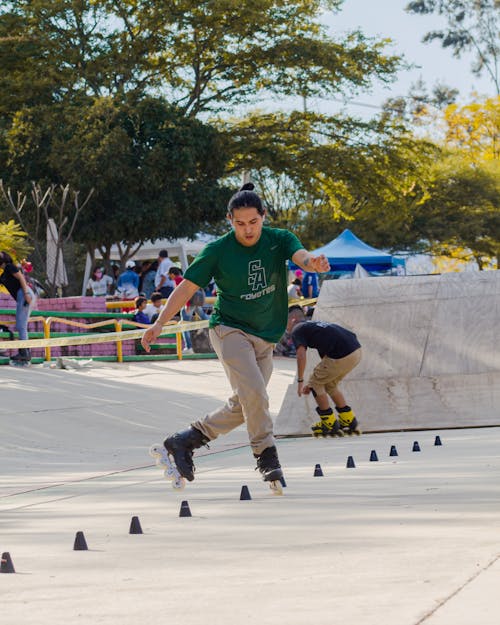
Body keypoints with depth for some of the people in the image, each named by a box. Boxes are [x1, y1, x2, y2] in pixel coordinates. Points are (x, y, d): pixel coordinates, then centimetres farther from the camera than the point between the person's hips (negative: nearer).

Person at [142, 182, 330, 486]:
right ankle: (267, 456, -15)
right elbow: (187, 287, -5)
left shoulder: (280, 240, -4)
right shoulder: (218, 250, -9)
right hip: (229, 329, -4)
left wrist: (313, 262, -49)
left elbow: (300, 255, -24)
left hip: (265, 338, 4)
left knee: (244, 406, 3)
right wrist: (160, 323, -13)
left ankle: (183, 441, 15)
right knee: (253, 390, -24)